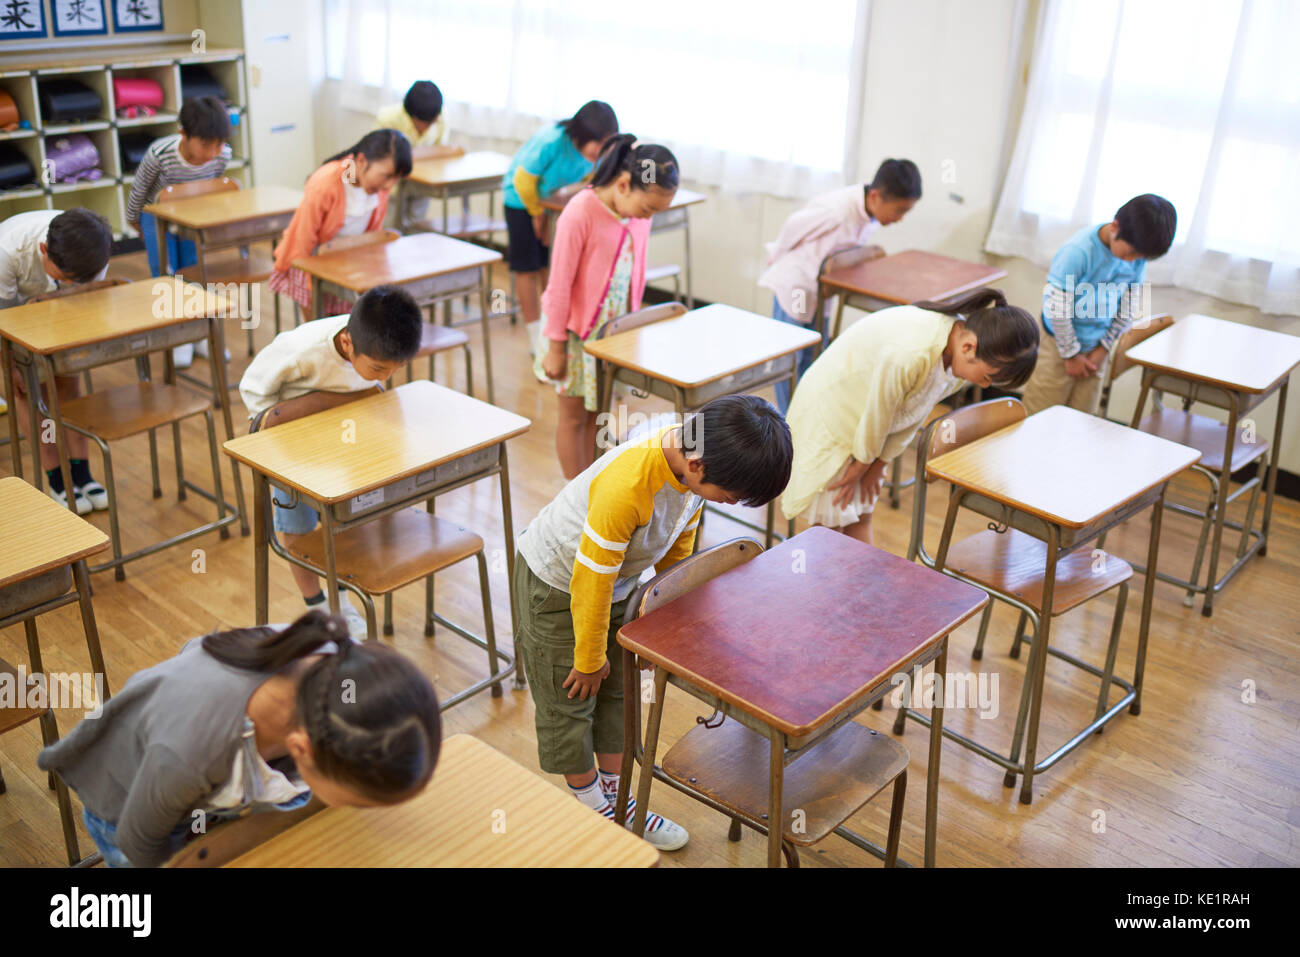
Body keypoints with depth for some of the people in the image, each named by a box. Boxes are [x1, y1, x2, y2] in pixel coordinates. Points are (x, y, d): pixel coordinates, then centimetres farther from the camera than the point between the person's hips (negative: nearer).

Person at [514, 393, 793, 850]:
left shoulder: (695, 464, -18)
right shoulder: (626, 484, -41)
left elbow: (677, 549, 0)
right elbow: (591, 579, -30)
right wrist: (590, 658, -16)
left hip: (617, 580, 7)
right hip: (557, 584, -7)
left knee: (618, 692, 15)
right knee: (571, 702, 8)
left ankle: (618, 800, 32)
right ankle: (594, 811, 27)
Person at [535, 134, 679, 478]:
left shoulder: (639, 211, -4)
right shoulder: (580, 214, -25)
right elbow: (560, 284, -19)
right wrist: (555, 346, -14)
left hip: (615, 330, 6)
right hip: (577, 329, -6)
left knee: (598, 410, 15)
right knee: (574, 414, 8)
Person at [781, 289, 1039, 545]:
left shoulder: (961, 336, -14)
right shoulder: (907, 356, -40)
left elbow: (919, 409, -2)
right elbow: (877, 414, -23)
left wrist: (877, 463, 4)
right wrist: (864, 462, -4)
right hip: (828, 411, -7)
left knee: (860, 515, 13)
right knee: (829, 521, 0)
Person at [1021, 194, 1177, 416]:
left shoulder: (1137, 256, -7)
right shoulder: (1079, 251, -26)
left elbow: (1130, 307, 4)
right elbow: (1056, 307, -21)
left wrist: (1104, 348, 1)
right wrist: (1071, 354, -12)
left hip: (1097, 349, 5)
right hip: (1061, 344, -5)